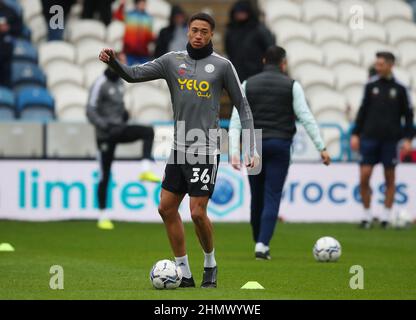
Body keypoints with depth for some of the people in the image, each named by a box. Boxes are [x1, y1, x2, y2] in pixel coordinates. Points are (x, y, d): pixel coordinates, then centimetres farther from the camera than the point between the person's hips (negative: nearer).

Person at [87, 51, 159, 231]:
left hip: (119, 130, 6)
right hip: (106, 135, -6)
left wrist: (124, 112, 2)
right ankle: (103, 217, 9)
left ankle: (145, 171, -25)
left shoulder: (119, 82, 9)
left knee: (148, 132, -19)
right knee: (105, 177, 0)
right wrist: (105, 126, -30)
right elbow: (90, 112, -18)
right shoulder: (100, 84, -14)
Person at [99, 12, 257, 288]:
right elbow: (134, 74, 3)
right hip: (179, 148, 5)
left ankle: (210, 265, 15)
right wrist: (113, 61, -18)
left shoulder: (222, 65, -1)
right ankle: (184, 273, 13)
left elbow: (243, 106, 3)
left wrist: (250, 149, -2)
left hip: (206, 150, -5)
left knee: (197, 212, -10)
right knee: (167, 208, 3)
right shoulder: (173, 61, 7)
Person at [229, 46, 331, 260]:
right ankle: (262, 245, -11)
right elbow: (306, 118, -5)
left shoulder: (248, 85, 7)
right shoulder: (291, 86, 1)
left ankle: (259, 241, 23)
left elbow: (236, 120, 0)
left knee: (257, 196, 13)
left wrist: (234, 151, -4)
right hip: (279, 145, -2)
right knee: (272, 197, -1)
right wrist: (321, 148, -3)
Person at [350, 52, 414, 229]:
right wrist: (356, 134, 6)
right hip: (370, 137, 1)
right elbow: (363, 111, 11)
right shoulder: (371, 85, 5)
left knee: (390, 178, 4)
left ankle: (386, 217, 12)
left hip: (390, 139, -1)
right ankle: (367, 216, 6)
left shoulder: (399, 88, 0)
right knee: (364, 176, -6)